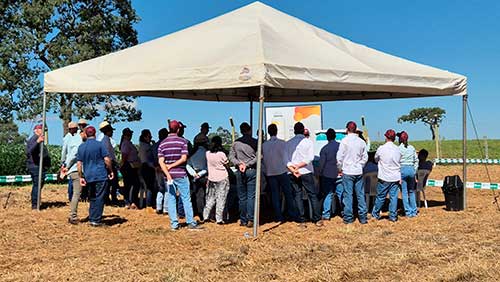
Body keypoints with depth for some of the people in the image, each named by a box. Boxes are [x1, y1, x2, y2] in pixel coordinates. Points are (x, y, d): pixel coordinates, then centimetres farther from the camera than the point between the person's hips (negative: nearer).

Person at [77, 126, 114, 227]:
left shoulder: (81, 147, 9)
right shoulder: (99, 144, -5)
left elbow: (79, 163, 8)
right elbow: (107, 159, -9)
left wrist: (81, 177, 12)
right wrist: (111, 171, 3)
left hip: (88, 177, 5)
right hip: (101, 176, -5)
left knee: (92, 198, 16)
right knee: (99, 198, 0)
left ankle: (91, 219, 19)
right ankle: (96, 220, 0)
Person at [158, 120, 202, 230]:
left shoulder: (162, 143, 5)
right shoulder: (183, 141, -4)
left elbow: (161, 161, -4)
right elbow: (184, 158, -12)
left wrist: (168, 174, -10)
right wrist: (172, 166, -6)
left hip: (169, 175, 3)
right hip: (181, 174, -3)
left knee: (171, 199, 8)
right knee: (186, 199, 4)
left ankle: (174, 224, 9)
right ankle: (191, 223, 5)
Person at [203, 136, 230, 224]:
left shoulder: (208, 154, -2)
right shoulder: (221, 154, -14)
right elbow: (227, 163, -1)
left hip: (211, 178, 4)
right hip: (222, 178, -4)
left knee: (211, 198, 15)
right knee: (221, 199, 2)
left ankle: (205, 216, 16)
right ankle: (219, 219, 2)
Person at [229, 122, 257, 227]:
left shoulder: (236, 142, 5)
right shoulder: (255, 142, -2)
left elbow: (231, 156, 1)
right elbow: (258, 157, -9)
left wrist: (239, 164, -8)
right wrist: (248, 164, -10)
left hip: (240, 172, 2)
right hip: (252, 171, -2)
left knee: (242, 197, 9)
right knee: (251, 196, 0)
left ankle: (243, 220, 12)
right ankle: (250, 219, -5)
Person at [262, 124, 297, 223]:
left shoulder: (264, 145, 0)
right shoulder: (283, 143, -6)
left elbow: (262, 159, 3)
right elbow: (286, 158, -4)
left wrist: (265, 170, 12)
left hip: (270, 173, 2)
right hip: (282, 172, -2)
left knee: (275, 195, 7)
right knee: (288, 193, 6)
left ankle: (278, 217, 8)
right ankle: (293, 215, 8)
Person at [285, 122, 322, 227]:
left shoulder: (288, 143, 7)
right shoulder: (308, 141, -1)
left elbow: (286, 159, -3)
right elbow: (310, 158, -12)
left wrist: (292, 169, -12)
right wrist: (299, 166, -11)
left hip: (292, 174, 2)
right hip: (306, 172, -2)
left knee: (297, 195, 6)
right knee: (313, 195, 6)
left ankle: (301, 221, 5)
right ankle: (317, 219, 6)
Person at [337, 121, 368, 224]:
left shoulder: (345, 141, -9)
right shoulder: (361, 142, 3)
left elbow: (339, 157, -7)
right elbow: (365, 157, 9)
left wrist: (340, 168, 5)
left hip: (347, 172, -4)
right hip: (359, 172, 4)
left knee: (348, 194, 2)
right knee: (360, 194, 9)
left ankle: (348, 217, 6)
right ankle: (363, 217, 13)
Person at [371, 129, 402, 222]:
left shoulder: (381, 148, -10)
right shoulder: (398, 149, 3)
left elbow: (376, 159, 7)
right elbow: (399, 164, 11)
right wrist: (399, 178, 18)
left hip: (384, 177, -3)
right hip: (395, 177, 3)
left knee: (380, 196, 7)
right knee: (394, 197, 5)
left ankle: (375, 214, 20)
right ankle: (393, 216, 7)